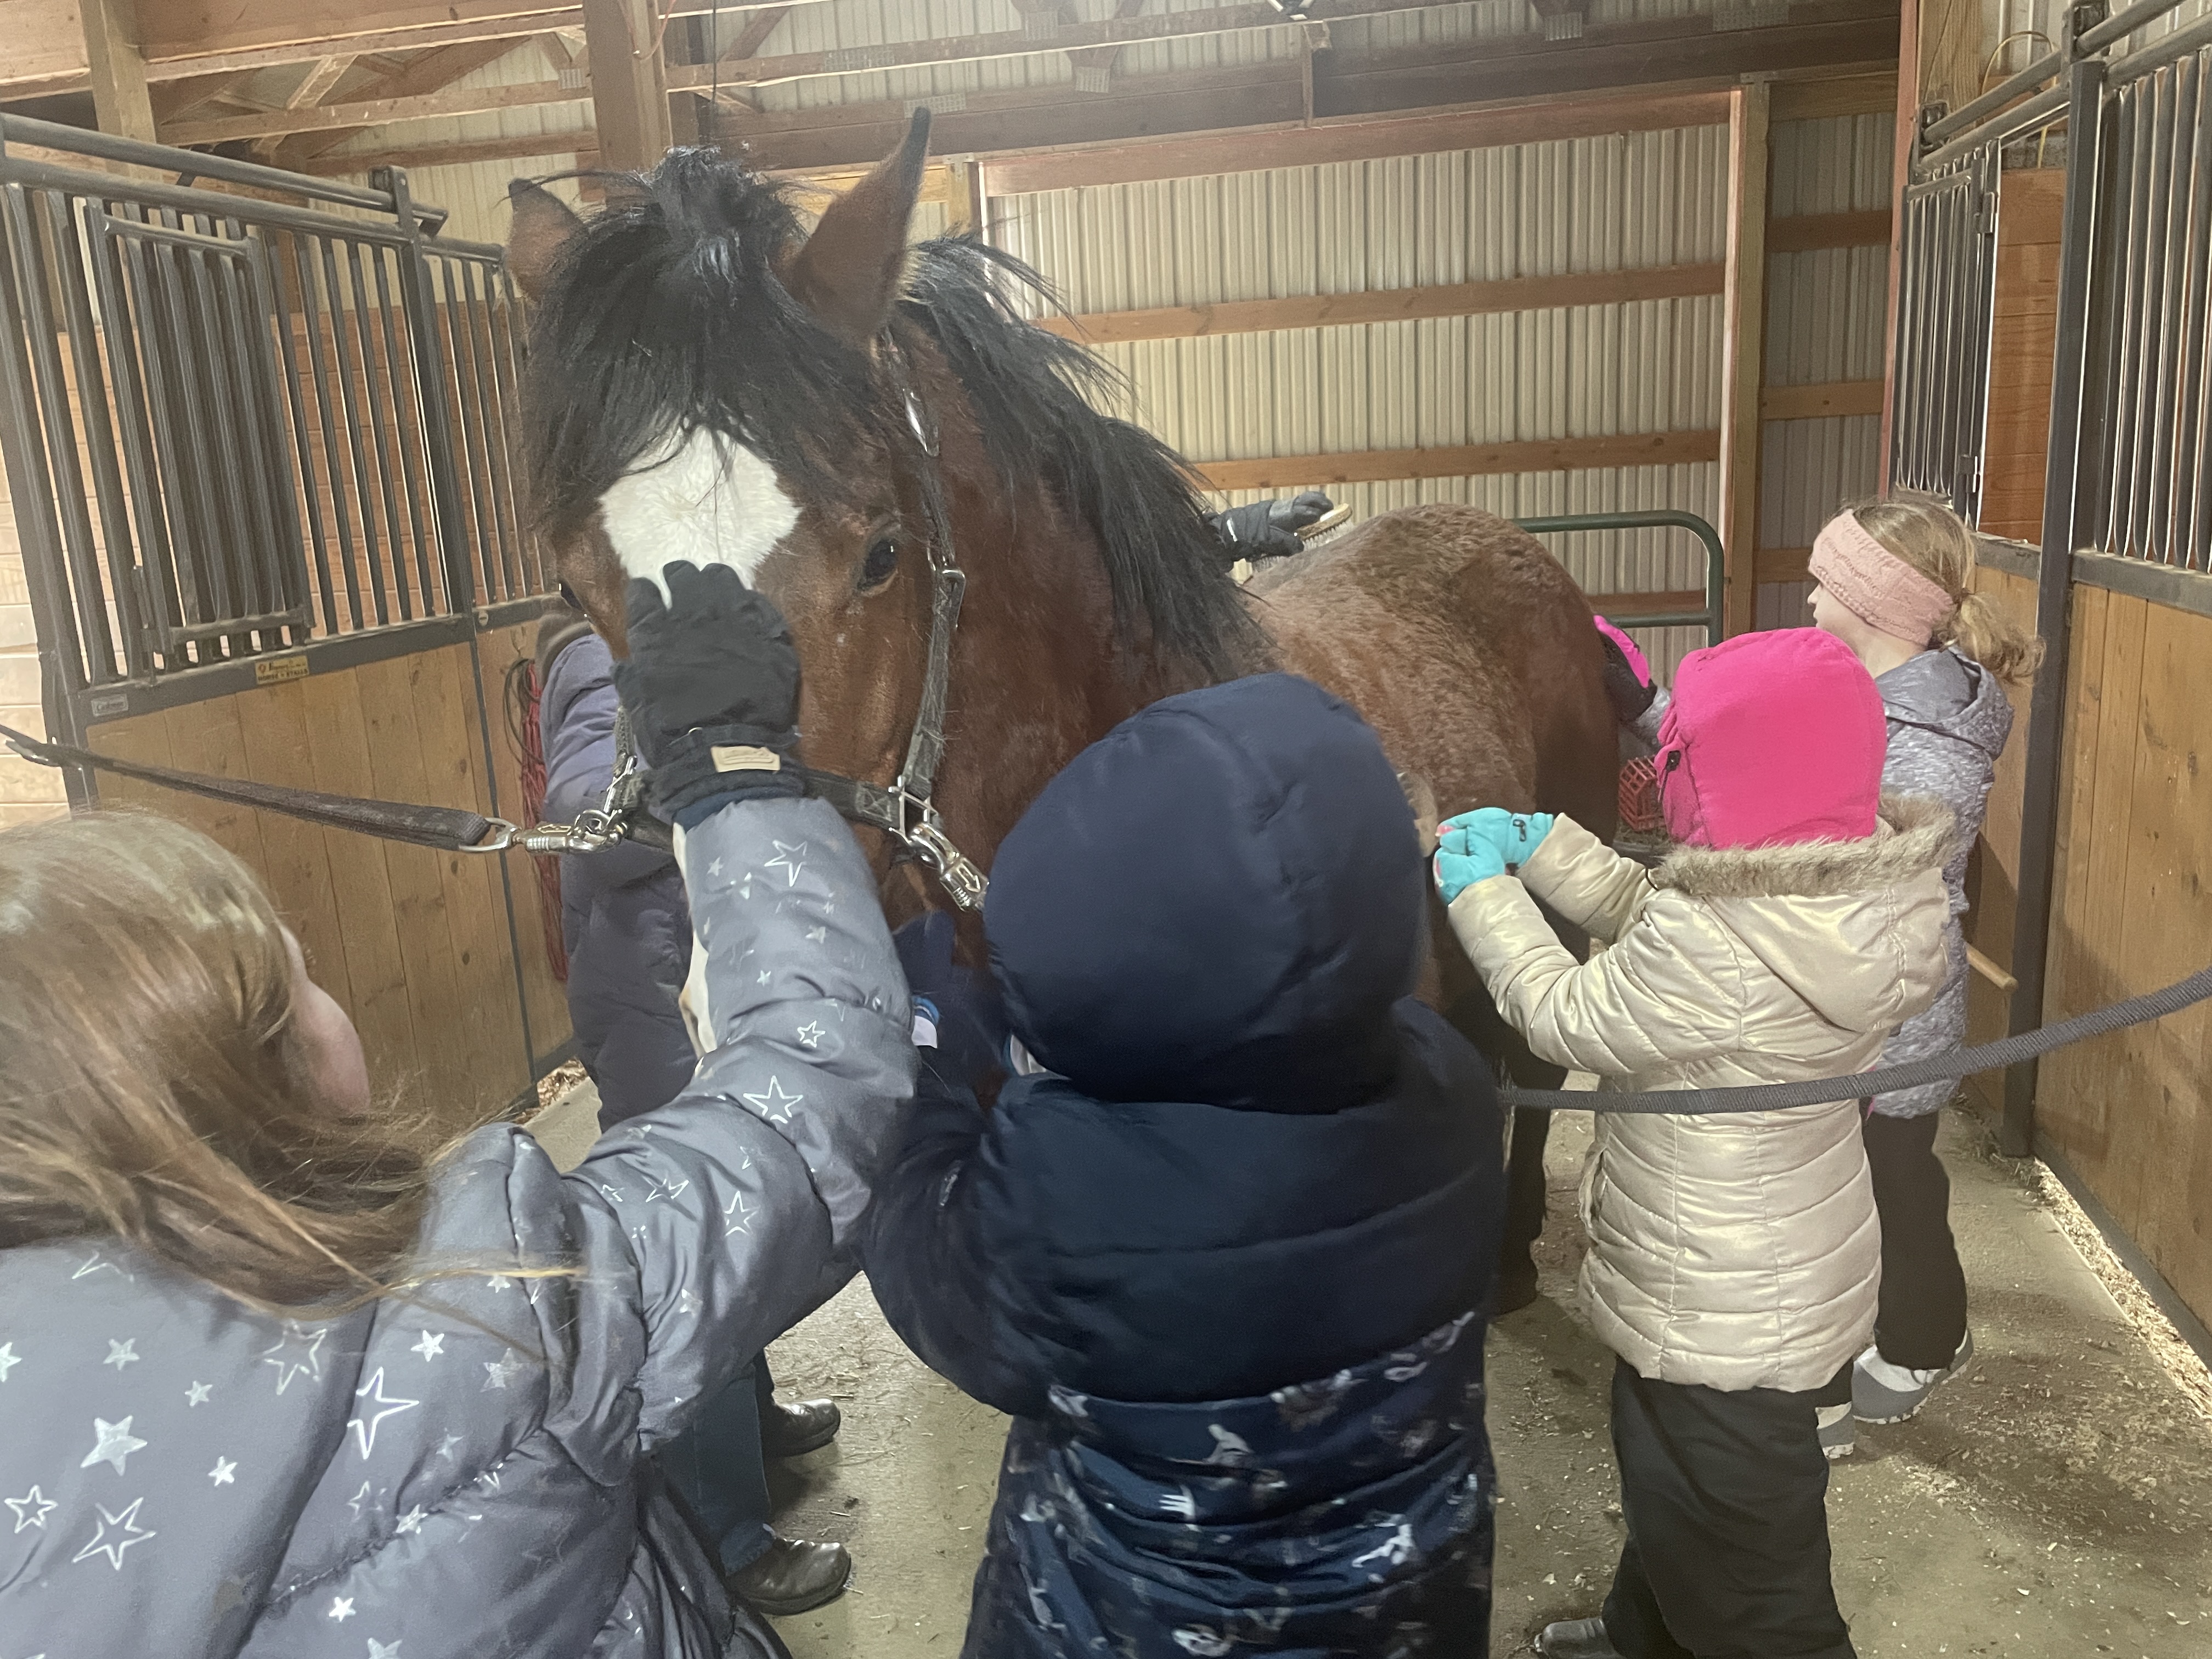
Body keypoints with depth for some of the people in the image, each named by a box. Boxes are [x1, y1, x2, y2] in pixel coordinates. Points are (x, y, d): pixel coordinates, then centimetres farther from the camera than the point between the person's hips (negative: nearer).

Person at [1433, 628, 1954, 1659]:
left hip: (1724, 1322, -10)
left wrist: (1483, 894, -6)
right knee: (1680, 1500, 34)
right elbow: (1652, 916, 7)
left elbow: (1568, 1020, -19)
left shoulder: (1718, 948, -36)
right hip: (1787, 1276, 10)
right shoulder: (1842, 886, -8)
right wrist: (1540, 846, 0)